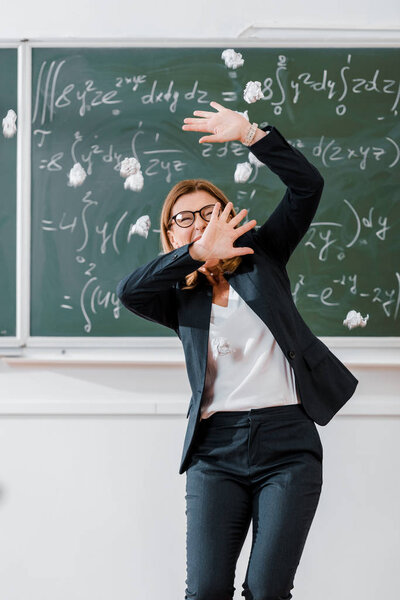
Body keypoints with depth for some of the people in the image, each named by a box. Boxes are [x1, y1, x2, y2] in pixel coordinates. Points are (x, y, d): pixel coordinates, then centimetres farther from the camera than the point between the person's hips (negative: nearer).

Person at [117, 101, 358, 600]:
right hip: (216, 447, 1)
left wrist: (248, 133, -7)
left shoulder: (259, 257, 12)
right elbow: (127, 291, -11)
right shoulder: (180, 298, 11)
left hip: (287, 442, -1)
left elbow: (307, 186, 1)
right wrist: (197, 254, -20)